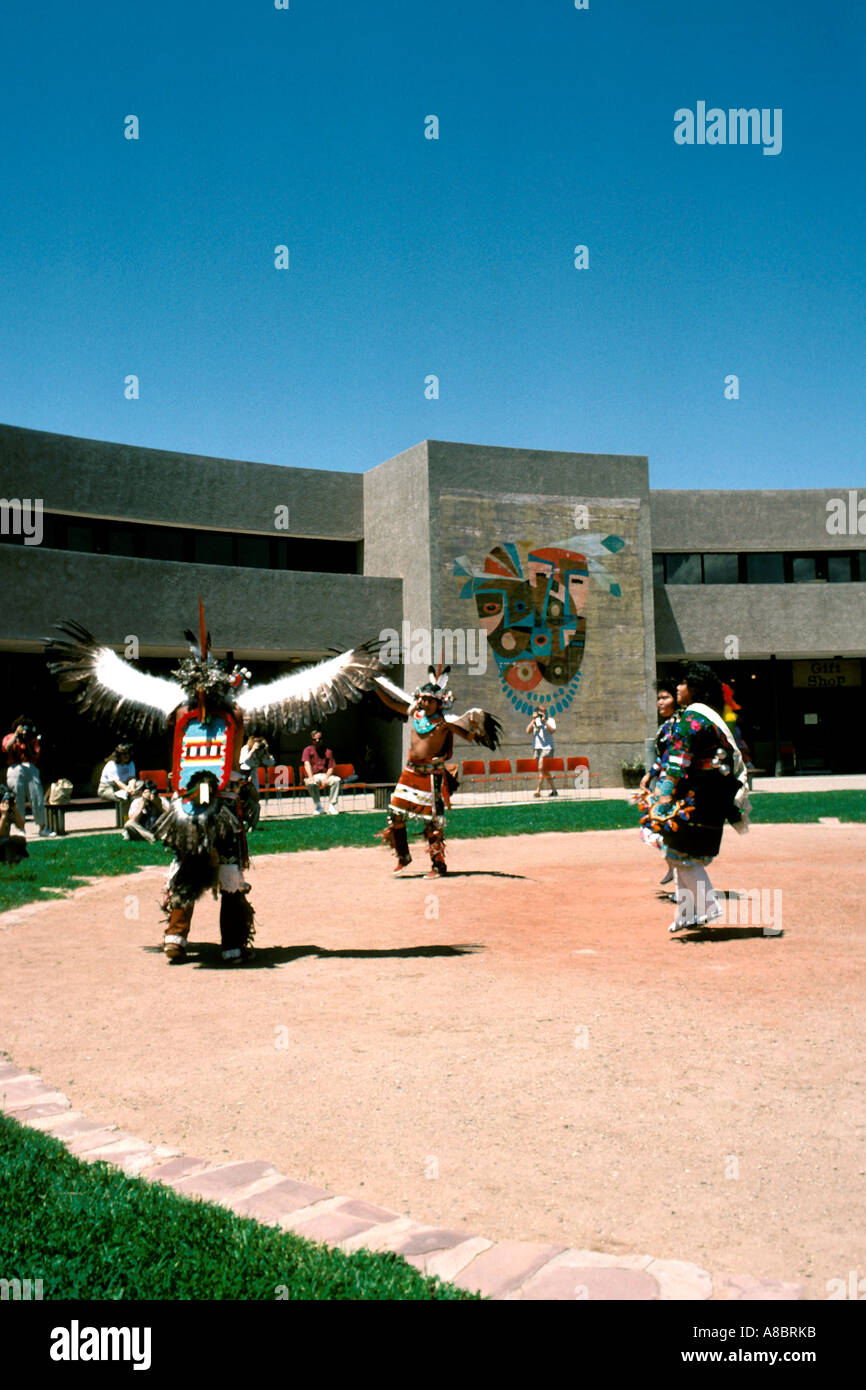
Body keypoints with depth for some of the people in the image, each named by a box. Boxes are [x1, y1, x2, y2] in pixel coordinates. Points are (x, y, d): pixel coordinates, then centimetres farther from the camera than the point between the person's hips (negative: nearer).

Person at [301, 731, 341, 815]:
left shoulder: (328, 751, 13)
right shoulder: (308, 750, 9)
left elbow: (331, 768, 6)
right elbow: (307, 764, -8)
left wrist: (326, 778, -15)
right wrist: (311, 777, -26)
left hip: (326, 775, 2)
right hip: (314, 776, -2)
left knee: (336, 780, -29)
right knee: (310, 784, -37)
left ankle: (331, 806, -25)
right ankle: (319, 807, -24)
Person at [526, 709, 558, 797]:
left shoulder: (550, 720, 0)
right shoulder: (535, 721, 12)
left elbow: (551, 731, -17)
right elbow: (528, 731, -1)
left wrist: (545, 720, -18)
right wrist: (533, 720, -7)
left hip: (547, 748, -5)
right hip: (536, 747, 5)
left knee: (541, 768, -15)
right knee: (545, 770, 9)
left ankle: (538, 790, -14)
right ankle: (554, 790, 17)